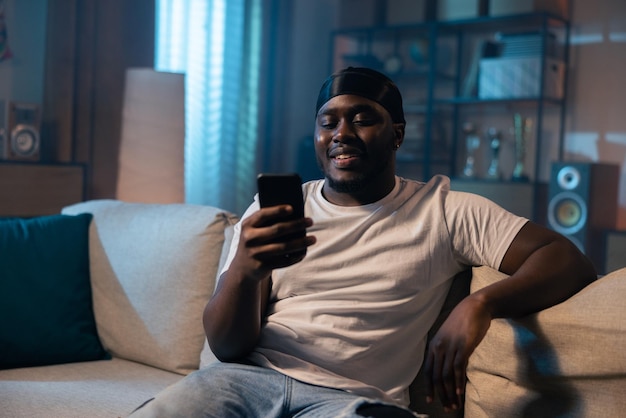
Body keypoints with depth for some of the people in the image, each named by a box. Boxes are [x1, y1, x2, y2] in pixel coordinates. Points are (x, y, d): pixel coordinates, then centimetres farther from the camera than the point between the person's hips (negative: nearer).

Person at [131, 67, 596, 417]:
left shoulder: (444, 210, 8)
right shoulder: (273, 211, 12)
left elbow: (567, 259, 1)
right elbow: (227, 347, 5)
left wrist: (481, 304, -19)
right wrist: (244, 270, -18)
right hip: (252, 377, 2)